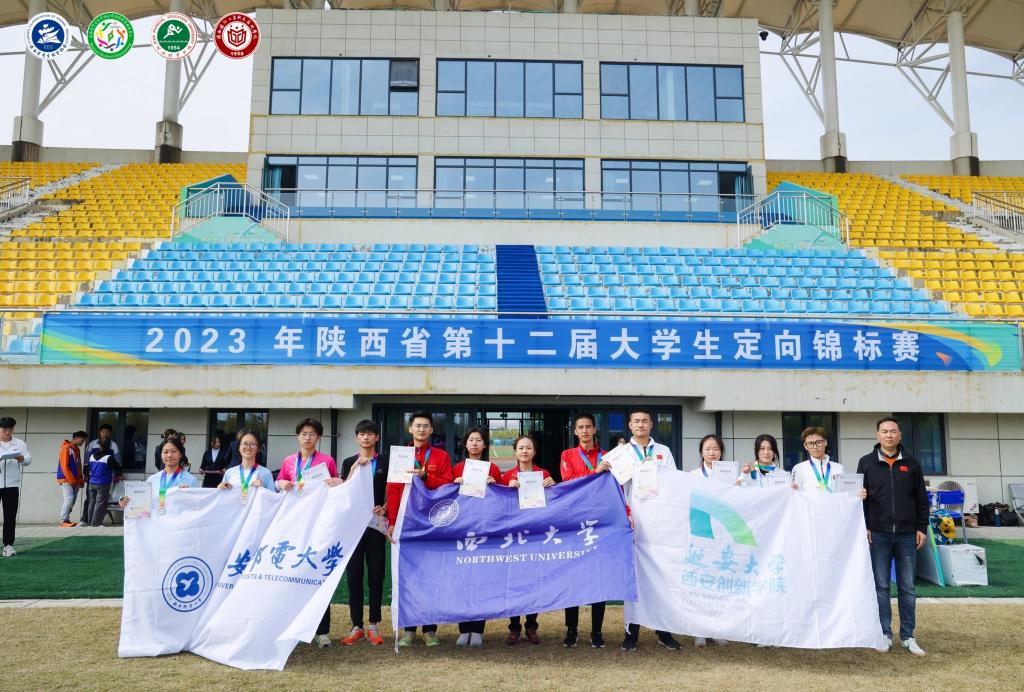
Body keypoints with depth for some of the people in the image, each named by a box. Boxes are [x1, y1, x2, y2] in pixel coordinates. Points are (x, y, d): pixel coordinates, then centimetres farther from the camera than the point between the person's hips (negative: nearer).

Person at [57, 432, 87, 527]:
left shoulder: (77, 449, 16)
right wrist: (71, 480, -16)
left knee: (72, 501, 5)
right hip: (66, 480, -8)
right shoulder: (66, 449, -8)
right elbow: (64, 466, -13)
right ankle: (64, 521, -12)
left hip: (75, 480, 8)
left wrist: (81, 480, 12)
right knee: (69, 499, -16)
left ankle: (66, 519, 11)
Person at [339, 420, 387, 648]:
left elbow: (390, 493, 7)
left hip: (375, 524, -1)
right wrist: (356, 467, -12)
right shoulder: (348, 463, 10)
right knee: (353, 576, 2)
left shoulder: (385, 463, 7)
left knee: (376, 576, 2)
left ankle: (374, 626, 10)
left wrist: (383, 508, -13)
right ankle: (356, 626, 10)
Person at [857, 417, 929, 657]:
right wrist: (864, 527, -4)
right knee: (881, 586, 3)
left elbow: (921, 498, 9)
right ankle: (885, 634, 11)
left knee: (907, 587, 6)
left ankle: (908, 636, 14)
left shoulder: (911, 463, 8)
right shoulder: (867, 462, 4)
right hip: (879, 533, -1)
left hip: (907, 534, 1)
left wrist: (922, 527, 3)